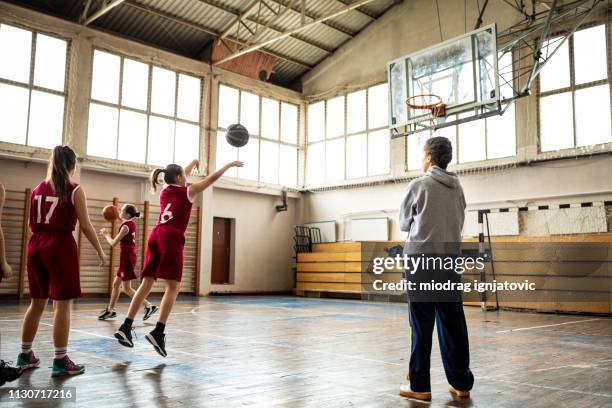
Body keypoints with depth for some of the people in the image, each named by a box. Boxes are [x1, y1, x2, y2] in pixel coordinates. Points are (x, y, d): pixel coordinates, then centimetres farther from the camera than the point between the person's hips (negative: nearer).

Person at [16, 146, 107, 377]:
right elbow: (85, 226, -8)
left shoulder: (39, 188, 10)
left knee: (37, 303, 16)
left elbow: (32, 224, 13)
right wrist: (100, 251, 1)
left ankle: (25, 356, 24)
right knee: (62, 304, -1)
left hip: (36, 245, 6)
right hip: (61, 246, -6)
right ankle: (61, 361, 1)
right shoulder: (74, 190, -6)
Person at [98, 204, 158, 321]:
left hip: (127, 257, -9)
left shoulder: (126, 226, -16)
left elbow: (113, 243, -13)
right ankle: (110, 310, 27)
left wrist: (106, 234, 5)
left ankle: (149, 306, -6)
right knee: (116, 284, 17)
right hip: (129, 256, 9)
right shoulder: (132, 224, 8)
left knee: (126, 288, -5)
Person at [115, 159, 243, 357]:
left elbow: (179, 179, 40)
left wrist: (193, 163, 55)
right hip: (171, 238, -7)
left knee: (146, 283, 7)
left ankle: (126, 327, 3)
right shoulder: (188, 191, 4)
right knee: (172, 287, -6)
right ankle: (158, 332, -17)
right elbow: (212, 178, 10)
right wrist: (230, 165, 24)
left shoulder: (165, 190, 19)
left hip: (155, 236, 7)